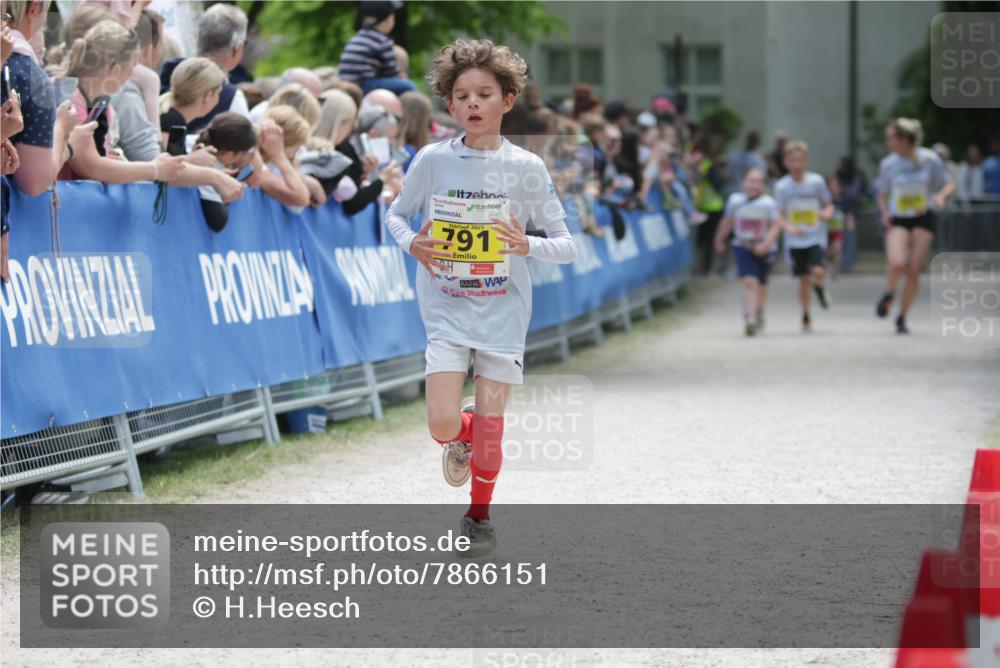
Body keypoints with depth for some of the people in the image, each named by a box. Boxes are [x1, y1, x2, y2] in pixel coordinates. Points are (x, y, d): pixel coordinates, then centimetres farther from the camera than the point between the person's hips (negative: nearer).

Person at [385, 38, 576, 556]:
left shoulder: (526, 168, -5)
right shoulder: (433, 160, -4)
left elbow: (568, 246, -2)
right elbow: (395, 214, 10)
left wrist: (527, 246, -22)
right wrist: (412, 245, -12)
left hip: (503, 311, 0)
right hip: (447, 310, 0)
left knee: (490, 427, 3)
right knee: (442, 425, -11)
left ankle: (480, 516, 26)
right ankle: (461, 437, 26)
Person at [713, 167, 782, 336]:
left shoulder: (769, 203, -11)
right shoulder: (735, 200, -3)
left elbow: (776, 226, -15)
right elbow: (726, 222, 12)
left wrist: (766, 244, -28)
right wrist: (719, 240, 24)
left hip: (764, 250, 0)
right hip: (742, 247, 0)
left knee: (761, 283, 18)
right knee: (749, 281, -17)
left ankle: (758, 314, 41)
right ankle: (750, 319, -24)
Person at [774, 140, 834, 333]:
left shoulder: (816, 181, -3)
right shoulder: (782, 186, -4)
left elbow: (828, 204, 8)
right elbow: (779, 215, -2)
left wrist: (827, 213, -15)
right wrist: (789, 227, -21)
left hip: (816, 237, -1)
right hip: (795, 240, 1)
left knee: (818, 271, -19)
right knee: (803, 279, 4)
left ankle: (820, 288, 18)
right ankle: (806, 316, 20)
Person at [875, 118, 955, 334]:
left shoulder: (929, 159, -8)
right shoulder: (888, 164, -4)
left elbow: (950, 185, 3)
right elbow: (883, 195, 9)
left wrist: (941, 195, -19)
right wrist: (885, 213, -10)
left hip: (923, 219, 0)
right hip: (898, 221, 0)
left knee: (914, 271, -5)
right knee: (896, 263, -25)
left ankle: (902, 317, 14)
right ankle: (889, 294, 8)